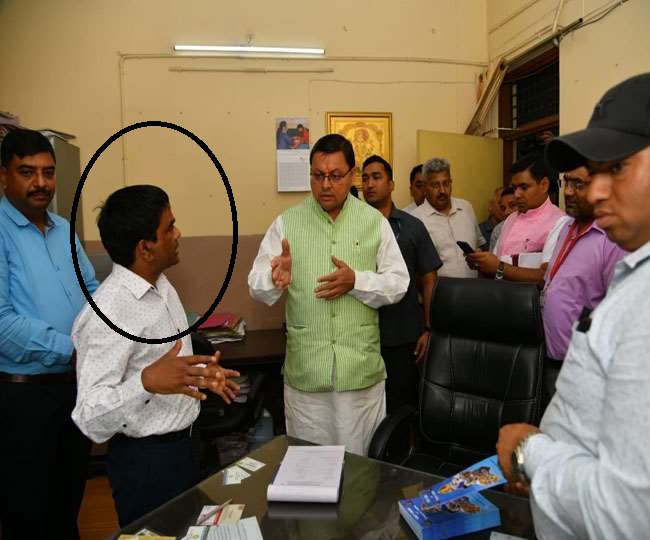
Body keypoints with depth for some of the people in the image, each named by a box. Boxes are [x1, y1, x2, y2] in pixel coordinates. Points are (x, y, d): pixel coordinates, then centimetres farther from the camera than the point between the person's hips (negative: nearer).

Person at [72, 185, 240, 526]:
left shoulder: (162, 287, 2)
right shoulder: (107, 314, -26)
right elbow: (91, 419, -26)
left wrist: (199, 374, 4)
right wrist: (147, 382, -41)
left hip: (181, 446, 9)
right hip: (145, 460, -8)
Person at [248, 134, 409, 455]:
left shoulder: (375, 222, 2)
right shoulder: (286, 222, 1)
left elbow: (399, 283, 1)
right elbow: (257, 287, -2)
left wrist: (356, 281, -17)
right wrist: (275, 278, -26)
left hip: (361, 367, 0)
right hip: (304, 369, 0)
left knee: (360, 460, 14)